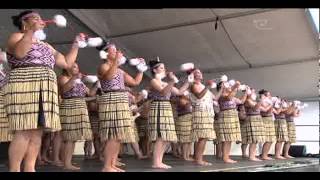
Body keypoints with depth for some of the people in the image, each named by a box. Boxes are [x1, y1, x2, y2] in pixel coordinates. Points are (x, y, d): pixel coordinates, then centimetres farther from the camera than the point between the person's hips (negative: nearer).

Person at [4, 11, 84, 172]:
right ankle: (14, 170, -10)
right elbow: (19, 53, -19)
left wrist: (76, 44, 22)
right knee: (24, 132, -15)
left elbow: (67, 63, 24)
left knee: (37, 132, 1)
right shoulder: (16, 37, 5)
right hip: (24, 88, -7)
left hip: (45, 91, 7)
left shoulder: (46, 46, 25)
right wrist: (32, 31, -22)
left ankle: (29, 169, 3)